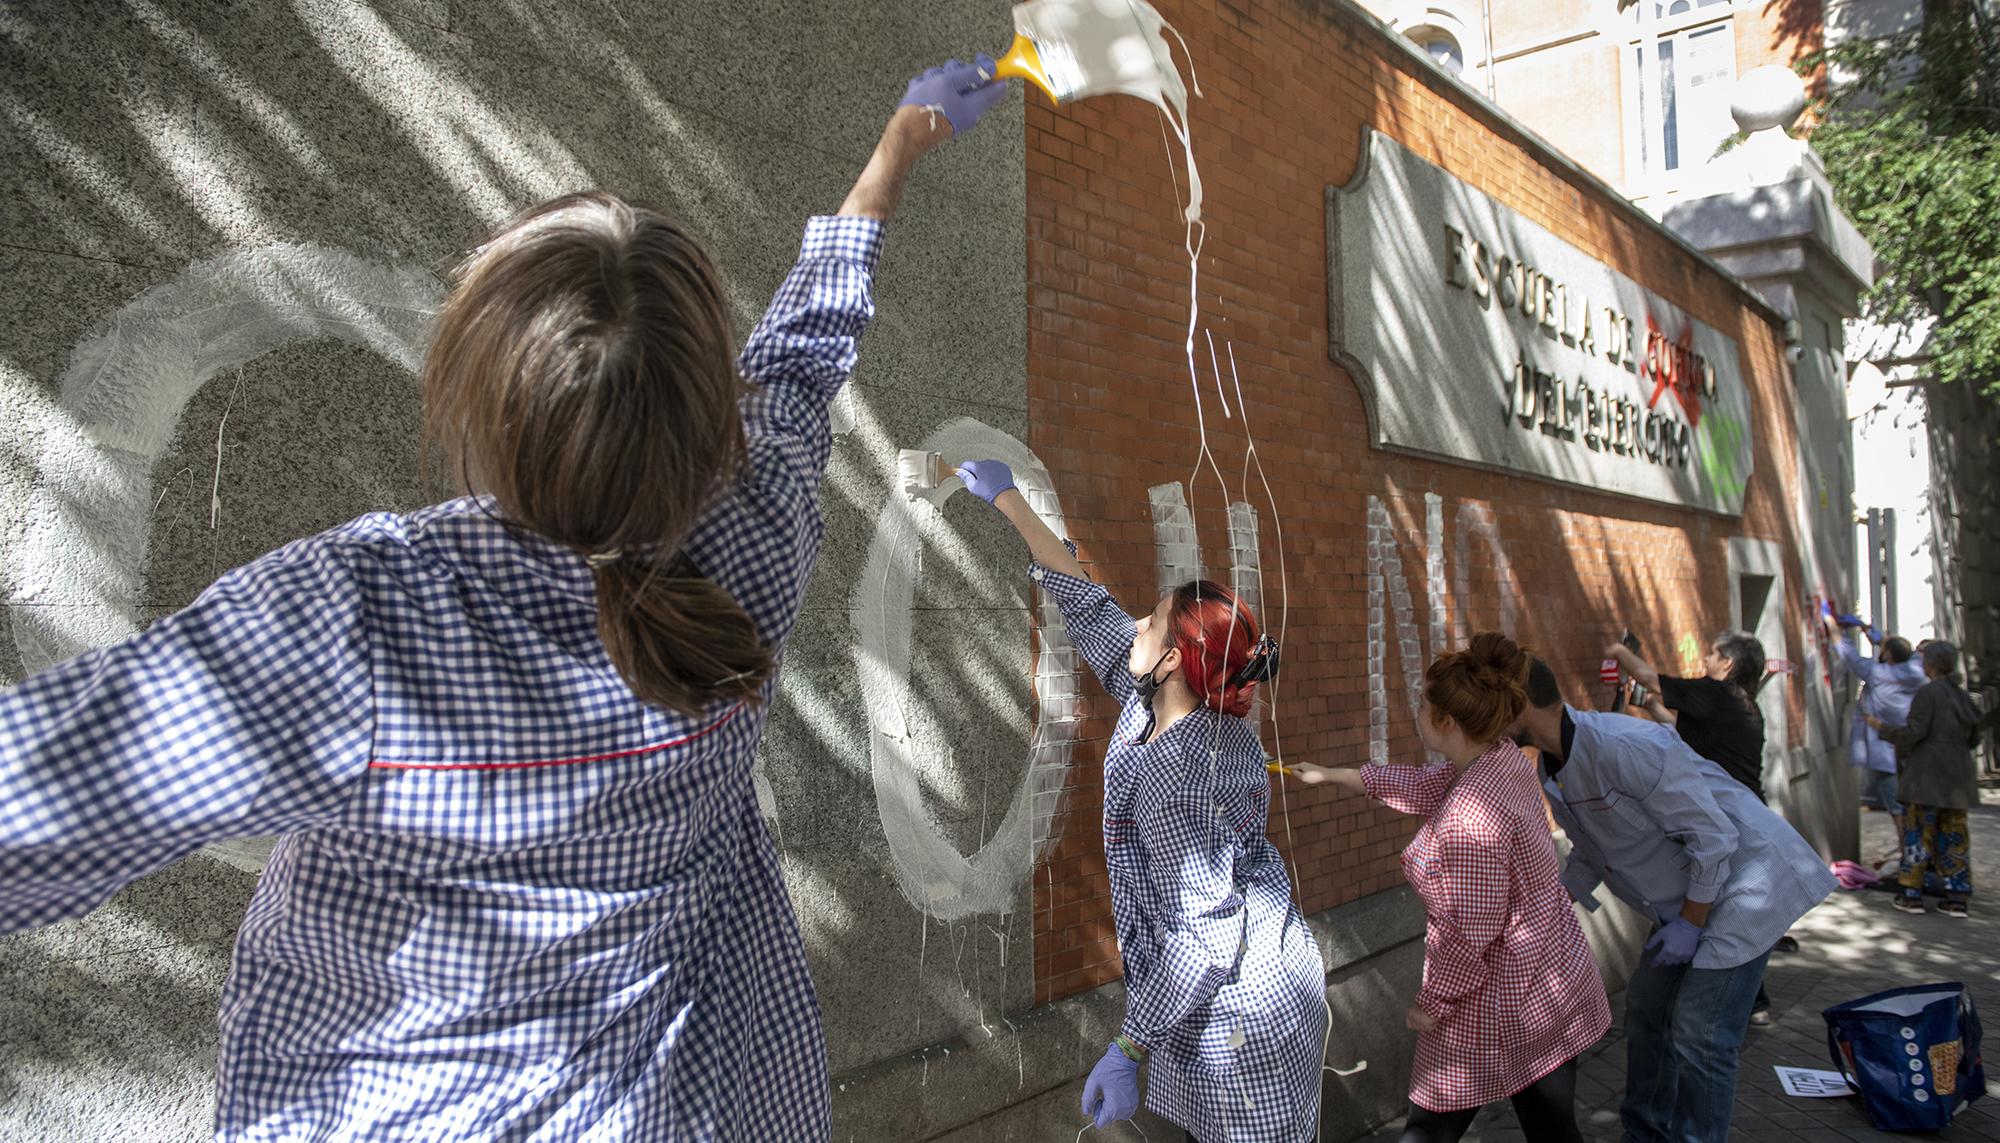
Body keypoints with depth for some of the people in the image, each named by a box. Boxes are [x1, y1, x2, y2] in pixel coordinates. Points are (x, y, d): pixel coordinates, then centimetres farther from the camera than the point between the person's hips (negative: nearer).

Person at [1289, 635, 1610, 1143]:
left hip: (1499, 1009, -8)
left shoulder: (1469, 816, -30)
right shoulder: (1506, 759, -4)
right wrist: (1332, 775, 20)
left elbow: (1469, 933, -25)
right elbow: (1419, 785, 12)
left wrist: (1432, 1002, -10)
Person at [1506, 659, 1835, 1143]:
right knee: (1647, 1011, 15)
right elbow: (1589, 854, 11)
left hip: (1743, 881, -9)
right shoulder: (1552, 769, -2)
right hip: (1685, 899, 10)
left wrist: (1690, 924, -18)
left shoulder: (1624, 746, -32)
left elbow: (1712, 835, -26)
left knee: (1698, 1039, -9)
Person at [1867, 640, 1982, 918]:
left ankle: (1912, 895, 1)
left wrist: (1882, 726, -2)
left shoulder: (1928, 692, -12)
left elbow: (1913, 733, -16)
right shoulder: (1963, 696, 10)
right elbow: (1973, 739, 15)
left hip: (1927, 774, -7)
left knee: (1918, 832, -1)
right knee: (1953, 834, 8)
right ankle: (1957, 898, 8)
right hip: (1957, 776, 7)